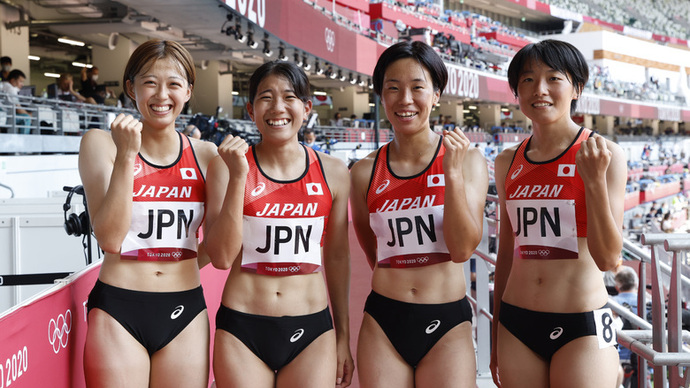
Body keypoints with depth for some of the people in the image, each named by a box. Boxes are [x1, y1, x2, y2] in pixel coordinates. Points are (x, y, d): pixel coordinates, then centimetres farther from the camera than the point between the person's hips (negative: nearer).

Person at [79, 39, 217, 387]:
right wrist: (126, 155, -17)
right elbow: (110, 238, -13)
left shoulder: (205, 155, 5)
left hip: (185, 312, 3)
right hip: (119, 312, -2)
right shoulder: (102, 143, -2)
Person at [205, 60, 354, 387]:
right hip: (242, 329, -1)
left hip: (311, 332, 2)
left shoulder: (332, 173, 2)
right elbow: (221, 256, -10)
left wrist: (343, 336, 14)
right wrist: (237, 177, -18)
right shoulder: (228, 165, -3)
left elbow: (337, 257, 10)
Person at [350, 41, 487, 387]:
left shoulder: (467, 160, -2)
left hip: (446, 324, -1)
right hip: (382, 322, 1)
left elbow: (463, 249, -11)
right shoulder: (365, 172, 1)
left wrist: (453, 173, -17)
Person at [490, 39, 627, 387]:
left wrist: (595, 181, -23)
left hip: (582, 329, -4)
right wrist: (496, 339, 18)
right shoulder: (508, 163, 6)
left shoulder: (604, 154, -6)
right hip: (517, 325, 4)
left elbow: (608, 258, -11)